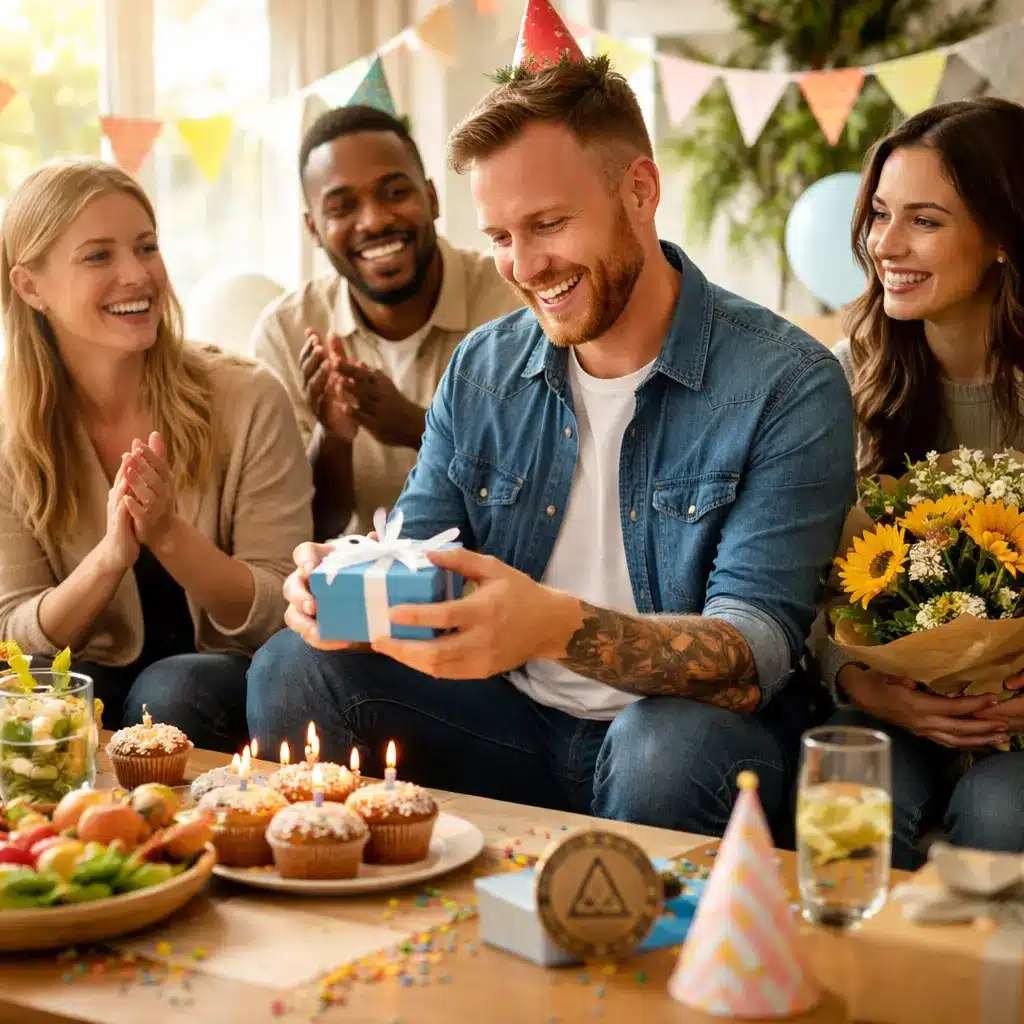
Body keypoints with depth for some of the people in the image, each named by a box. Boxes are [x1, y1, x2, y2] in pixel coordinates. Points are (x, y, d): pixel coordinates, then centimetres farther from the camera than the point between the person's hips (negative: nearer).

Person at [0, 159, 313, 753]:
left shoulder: (250, 401, -11)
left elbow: (279, 615, -10)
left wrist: (168, 533, -28)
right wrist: (110, 555, -26)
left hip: (228, 676, -1)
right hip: (93, 677, 2)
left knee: (171, 690, -34)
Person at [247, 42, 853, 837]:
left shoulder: (787, 385, -14)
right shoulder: (481, 369, 5)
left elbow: (755, 653, -21)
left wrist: (562, 628, -39)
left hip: (687, 733, -4)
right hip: (508, 725, 4)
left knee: (677, 741, -37)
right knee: (293, 668, -14)